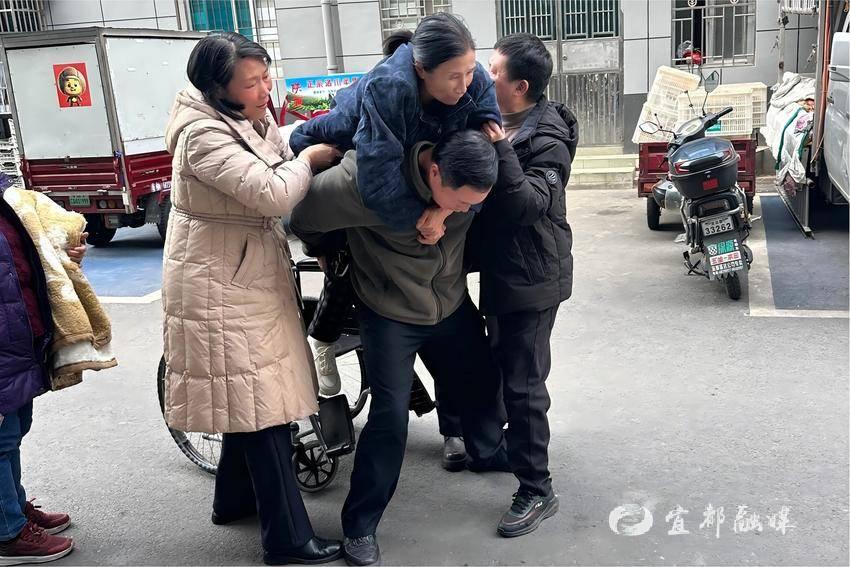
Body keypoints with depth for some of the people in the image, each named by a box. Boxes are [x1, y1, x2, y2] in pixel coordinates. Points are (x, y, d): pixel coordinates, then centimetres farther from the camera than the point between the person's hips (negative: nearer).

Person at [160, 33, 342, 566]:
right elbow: (273, 193, -30)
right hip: (222, 288, -10)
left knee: (248, 399, 20)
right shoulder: (204, 135, -22)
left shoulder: (254, 119, 8)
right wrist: (309, 159, -14)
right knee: (263, 407, -3)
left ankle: (233, 499, 39)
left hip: (250, 279, 10)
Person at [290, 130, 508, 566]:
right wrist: (323, 252, 2)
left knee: (482, 384, 18)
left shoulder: (470, 179, -18)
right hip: (389, 313, -5)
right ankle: (359, 526, 8)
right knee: (390, 415, -9)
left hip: (452, 305, 5)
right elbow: (305, 216, -16)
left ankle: (488, 453, 51)